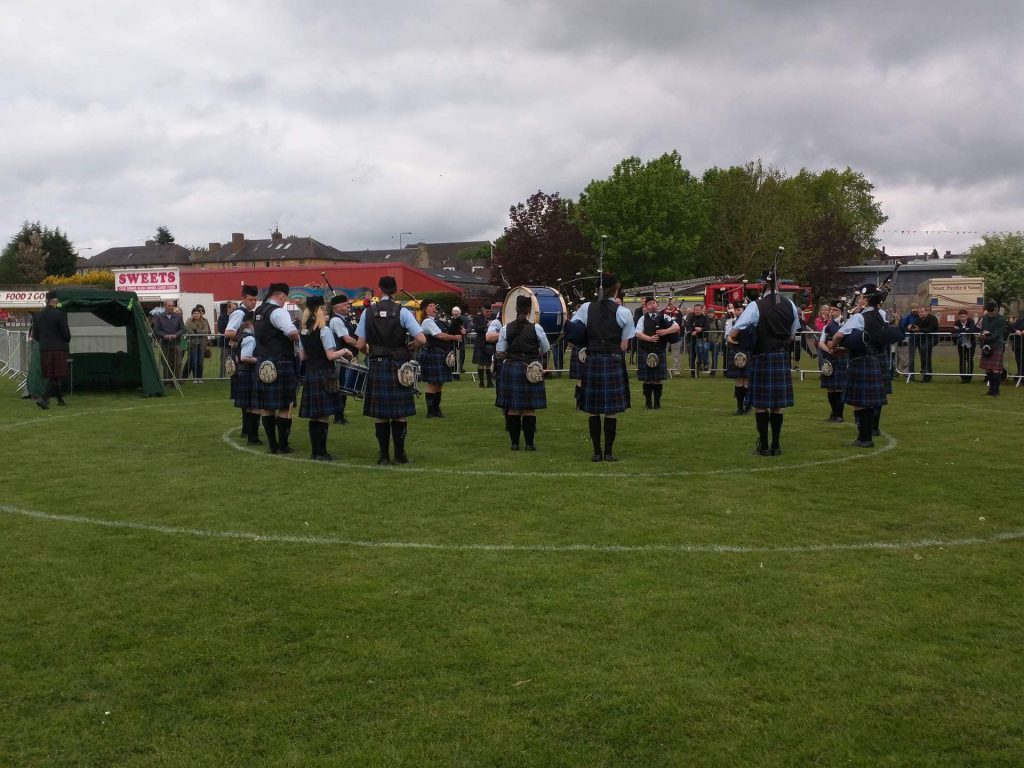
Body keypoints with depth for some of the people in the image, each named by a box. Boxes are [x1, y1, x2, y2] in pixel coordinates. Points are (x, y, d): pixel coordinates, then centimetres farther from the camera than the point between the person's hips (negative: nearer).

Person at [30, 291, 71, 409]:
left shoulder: (37, 316, 7)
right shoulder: (59, 315, -11)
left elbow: (35, 336, 10)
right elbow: (66, 334, -9)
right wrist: (67, 342, 13)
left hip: (43, 350, 6)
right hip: (58, 350, -6)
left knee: (52, 376, 16)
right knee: (55, 376, -4)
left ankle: (60, 398, 25)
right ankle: (43, 398, -18)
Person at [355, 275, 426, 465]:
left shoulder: (368, 312, -2)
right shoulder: (402, 312, -7)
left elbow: (360, 345, -1)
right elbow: (421, 340, -14)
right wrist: (408, 348, 5)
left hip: (376, 366, 1)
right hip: (398, 366, -1)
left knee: (380, 414, 7)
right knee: (399, 413, 7)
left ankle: (384, 455, 10)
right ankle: (400, 454, 11)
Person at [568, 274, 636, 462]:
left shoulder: (587, 308, 1)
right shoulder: (623, 312, -4)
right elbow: (624, 346, -3)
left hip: (592, 361, 2)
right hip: (614, 362, -2)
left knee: (593, 411, 8)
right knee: (612, 411, 4)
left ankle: (596, 452, 9)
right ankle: (609, 452, 5)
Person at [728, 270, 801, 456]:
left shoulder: (756, 306, -13)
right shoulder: (790, 306, 3)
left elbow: (734, 333, -15)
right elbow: (792, 335, 14)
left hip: (762, 358, -4)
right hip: (782, 357, 4)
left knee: (760, 404, 3)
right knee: (777, 405, 9)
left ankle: (763, 446, 5)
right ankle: (776, 445, 13)